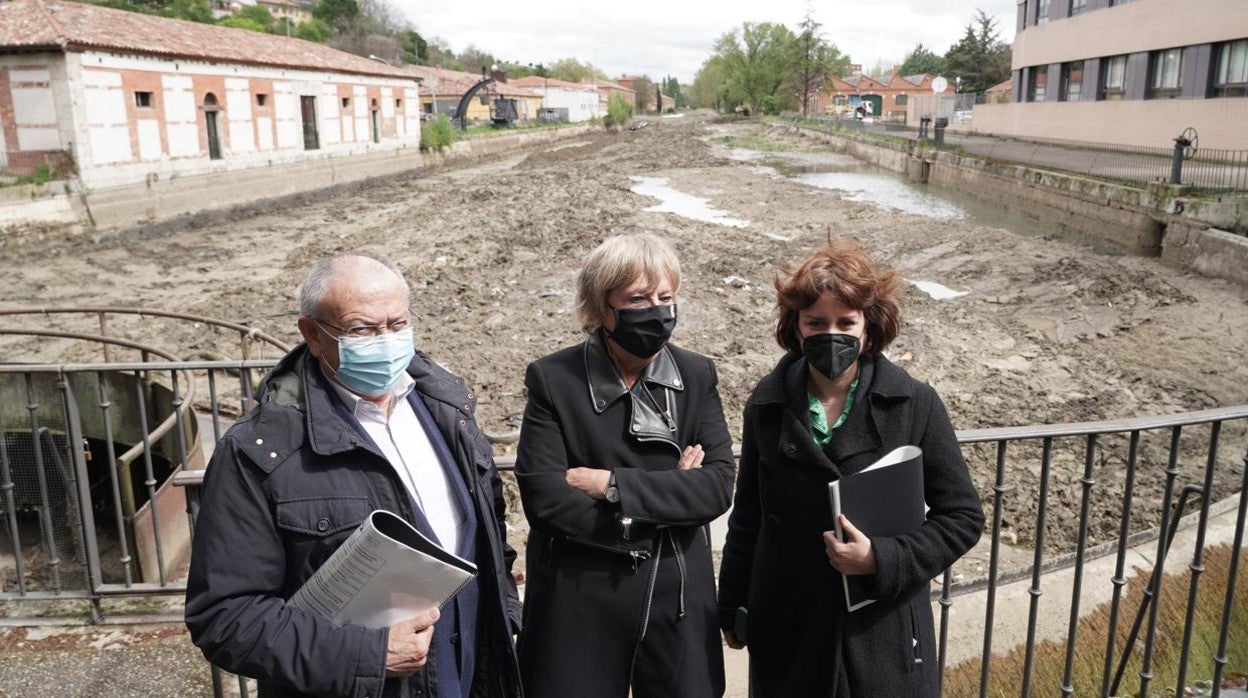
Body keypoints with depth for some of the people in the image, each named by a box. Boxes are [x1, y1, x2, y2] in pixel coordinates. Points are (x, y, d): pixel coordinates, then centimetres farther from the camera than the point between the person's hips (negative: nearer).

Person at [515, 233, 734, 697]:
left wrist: (611, 484, -17)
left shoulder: (697, 376, 1)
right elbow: (543, 498, -17)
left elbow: (718, 485, -9)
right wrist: (664, 502, -13)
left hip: (678, 597, 3)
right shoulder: (553, 380, -7)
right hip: (580, 602, -2)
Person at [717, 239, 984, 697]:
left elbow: (963, 516, -4)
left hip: (883, 630, -1)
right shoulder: (768, 405, -4)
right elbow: (749, 514, 6)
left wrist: (883, 559, -18)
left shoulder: (914, 405, -10)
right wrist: (733, 606, 11)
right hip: (786, 628, 2)